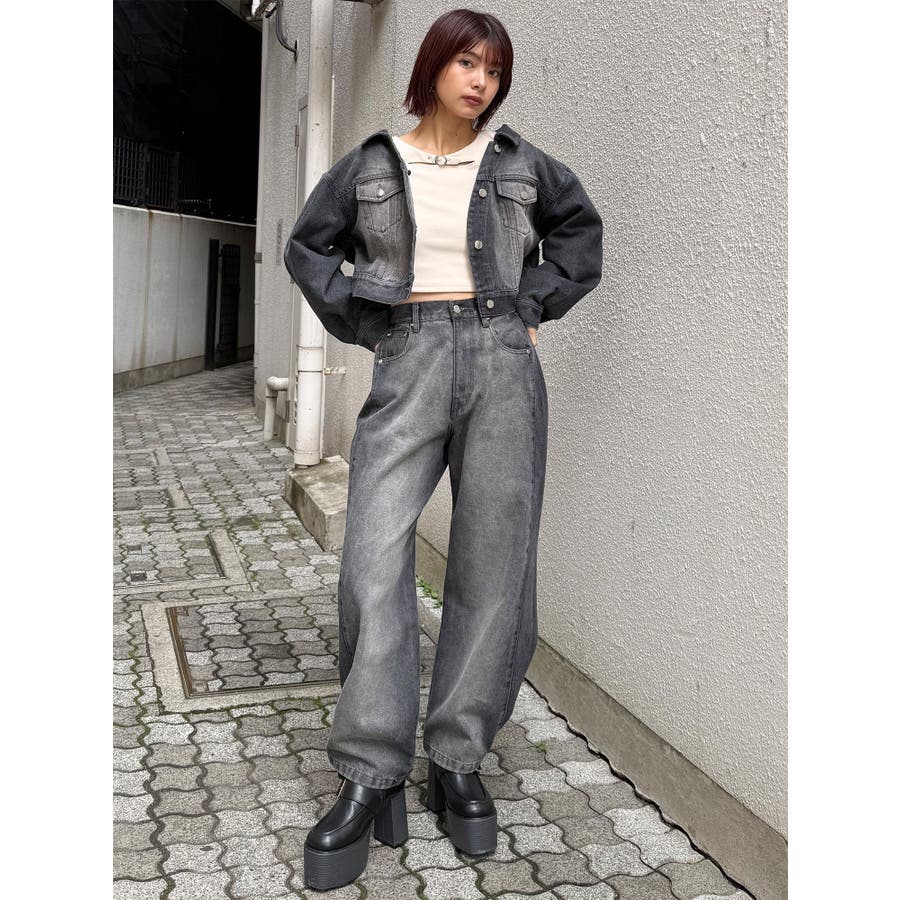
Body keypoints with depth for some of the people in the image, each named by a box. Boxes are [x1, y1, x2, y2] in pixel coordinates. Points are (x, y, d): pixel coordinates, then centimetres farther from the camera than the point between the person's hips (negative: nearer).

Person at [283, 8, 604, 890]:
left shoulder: (519, 163, 10)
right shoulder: (371, 164, 9)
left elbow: (579, 225, 25)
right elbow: (308, 245, 20)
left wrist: (534, 305, 13)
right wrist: (362, 325, 8)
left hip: (502, 362, 1)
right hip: (408, 365, 0)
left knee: (493, 565, -1)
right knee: (374, 558, -13)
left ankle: (457, 764, 12)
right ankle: (371, 779, -4)